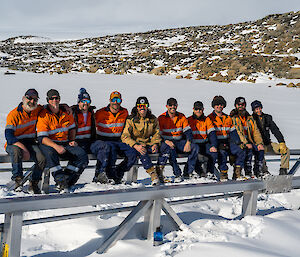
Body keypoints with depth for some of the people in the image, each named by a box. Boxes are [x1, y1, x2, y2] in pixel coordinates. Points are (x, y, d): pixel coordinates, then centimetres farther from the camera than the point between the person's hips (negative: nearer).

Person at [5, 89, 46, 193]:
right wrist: (24, 149, -30)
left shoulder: (37, 110, 3)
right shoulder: (13, 115, -12)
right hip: (14, 143, -4)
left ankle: (33, 184, -8)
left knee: (42, 158, -25)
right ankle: (18, 181, -28)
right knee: (16, 151, -39)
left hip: (30, 143, 4)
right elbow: (9, 137, -18)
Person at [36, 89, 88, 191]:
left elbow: (72, 128, 24)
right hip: (48, 144, -5)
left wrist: (72, 140, 6)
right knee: (50, 153, -40)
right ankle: (60, 179, -35)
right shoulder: (44, 115, -9)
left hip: (65, 143, 5)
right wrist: (56, 146, -30)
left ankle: (68, 178, -17)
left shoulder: (66, 113, 7)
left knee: (82, 155, -18)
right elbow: (42, 138, -16)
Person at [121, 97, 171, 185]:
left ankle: (159, 170, -18)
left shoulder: (153, 119, 7)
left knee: (165, 146, -20)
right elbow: (125, 136, -12)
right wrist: (136, 146, -29)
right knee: (142, 152, -39)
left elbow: (156, 134, 12)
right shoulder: (131, 120, -5)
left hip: (148, 144, 4)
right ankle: (153, 175, -35)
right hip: (136, 144, -4)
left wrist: (155, 144, -11)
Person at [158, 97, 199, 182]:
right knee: (171, 150, -38)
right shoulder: (161, 118, -2)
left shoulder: (181, 117, 8)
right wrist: (166, 141, -27)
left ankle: (188, 173, -19)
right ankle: (177, 175, -29)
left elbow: (188, 131, 1)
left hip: (180, 142, 3)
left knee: (195, 147, -21)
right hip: (168, 142, -3)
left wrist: (188, 142, -19)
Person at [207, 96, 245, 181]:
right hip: (217, 143, -5)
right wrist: (219, 145, -18)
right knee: (222, 152, -35)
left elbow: (233, 132, 18)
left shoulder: (227, 118, 19)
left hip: (227, 142, 5)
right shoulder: (210, 118, 1)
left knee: (241, 152, -16)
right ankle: (223, 173, -21)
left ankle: (237, 173, -6)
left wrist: (237, 141, 0)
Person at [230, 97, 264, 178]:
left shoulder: (250, 118, 17)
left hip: (249, 141, 5)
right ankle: (248, 172, -25)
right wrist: (245, 143, -23)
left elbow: (256, 132, 11)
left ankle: (258, 170, -6)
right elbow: (237, 133, -13)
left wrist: (259, 143, -6)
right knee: (249, 150, -32)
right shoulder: (233, 118, -1)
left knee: (261, 149, -18)